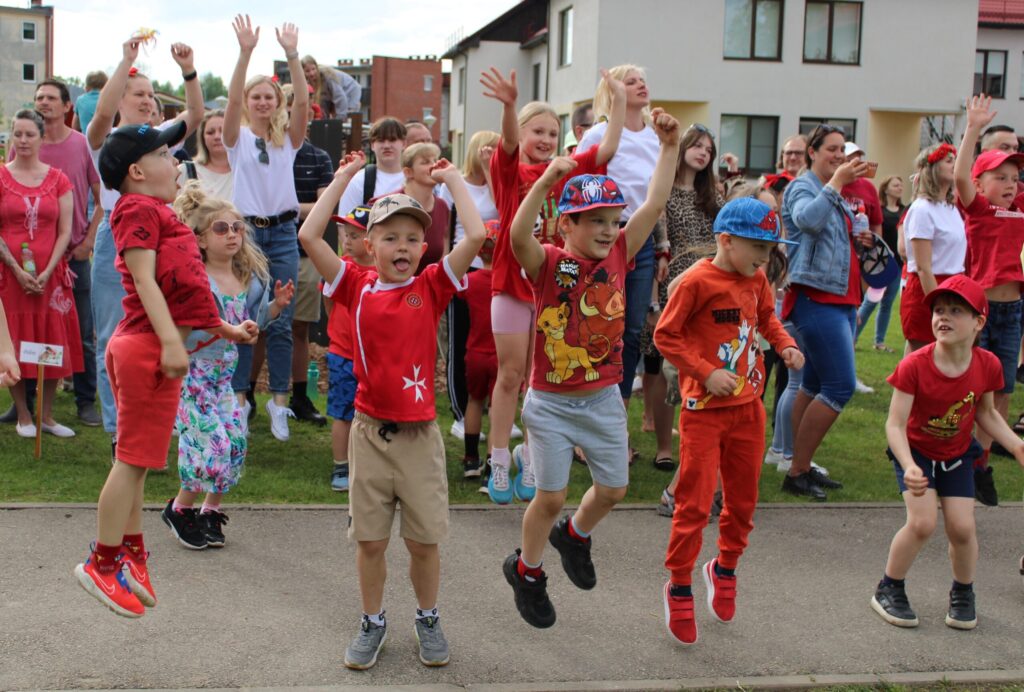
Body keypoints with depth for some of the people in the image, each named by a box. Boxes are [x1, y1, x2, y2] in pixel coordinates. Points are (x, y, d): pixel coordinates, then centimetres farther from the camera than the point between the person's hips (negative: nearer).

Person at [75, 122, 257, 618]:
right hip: (149, 347, -10)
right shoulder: (138, 209, -10)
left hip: (154, 347, 10)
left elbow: (179, 289, 24)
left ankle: (130, 554, 24)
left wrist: (224, 329, 24)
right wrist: (171, 341, -26)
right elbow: (145, 280, -19)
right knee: (134, 457, -3)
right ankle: (103, 562, 6)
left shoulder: (156, 212, 21)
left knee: (137, 458, 15)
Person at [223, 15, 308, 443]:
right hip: (247, 231, -1)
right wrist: (245, 52, -25)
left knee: (281, 323, 2)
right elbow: (233, 98, -13)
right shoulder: (238, 137, 4)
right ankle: (238, 397, 11)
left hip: (282, 234, 1)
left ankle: (279, 400, 10)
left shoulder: (288, 139, 8)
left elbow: (303, 103, -8)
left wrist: (292, 56, -19)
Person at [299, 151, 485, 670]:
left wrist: (452, 177, -3)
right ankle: (373, 622, 28)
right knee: (370, 539, 10)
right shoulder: (357, 286, 0)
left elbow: (477, 236, -13)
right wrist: (343, 177, -3)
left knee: (424, 539, 8)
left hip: (420, 433, -1)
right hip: (370, 431, 1)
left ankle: (428, 619, 29)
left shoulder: (432, 287, -2)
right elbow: (309, 236, -9)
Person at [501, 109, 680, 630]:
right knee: (551, 495, 2)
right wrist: (546, 182, -43)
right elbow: (518, 235, -34)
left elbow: (654, 204, -4)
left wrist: (669, 147, -8)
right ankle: (526, 569, 28)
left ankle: (574, 536, 45)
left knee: (613, 488, 13)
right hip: (551, 402, -5)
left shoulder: (618, 255, -1)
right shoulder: (549, 263, -13)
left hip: (604, 399, 5)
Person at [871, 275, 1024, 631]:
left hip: (957, 456, 3)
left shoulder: (987, 365, -16)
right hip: (916, 451, -3)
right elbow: (895, 424, -28)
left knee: (962, 528, -6)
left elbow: (986, 414, 1)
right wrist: (909, 467, -42)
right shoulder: (914, 366, -28)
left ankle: (963, 594, 24)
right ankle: (889, 589, 7)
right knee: (923, 522, -18)